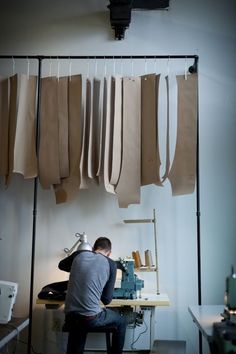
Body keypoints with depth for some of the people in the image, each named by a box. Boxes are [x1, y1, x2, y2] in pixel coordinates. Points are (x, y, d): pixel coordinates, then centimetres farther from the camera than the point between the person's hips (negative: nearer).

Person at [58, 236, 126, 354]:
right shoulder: (111, 264, -2)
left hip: (70, 316, 4)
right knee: (121, 322, 25)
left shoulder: (79, 254, 5)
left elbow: (61, 265, 27)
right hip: (91, 318, -3)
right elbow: (107, 300, 1)